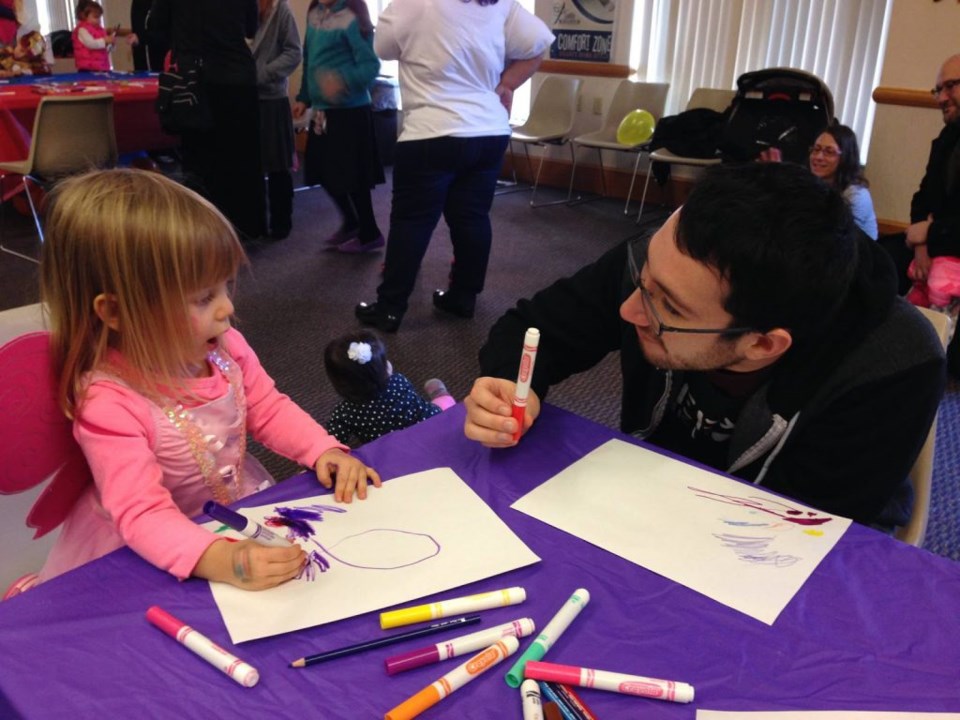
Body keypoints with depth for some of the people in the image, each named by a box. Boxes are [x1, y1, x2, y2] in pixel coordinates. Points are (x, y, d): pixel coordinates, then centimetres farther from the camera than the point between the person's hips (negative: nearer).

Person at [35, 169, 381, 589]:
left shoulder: (223, 346, -10)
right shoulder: (109, 403, -28)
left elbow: (269, 409, 3)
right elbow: (143, 515, -32)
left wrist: (323, 450, -14)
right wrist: (219, 561, -48)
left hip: (244, 505, 5)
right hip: (160, 557, -5)